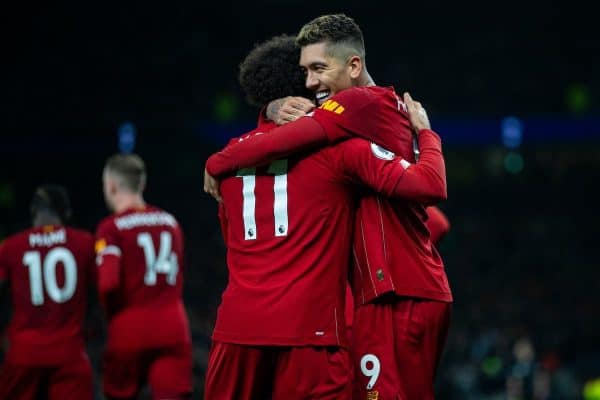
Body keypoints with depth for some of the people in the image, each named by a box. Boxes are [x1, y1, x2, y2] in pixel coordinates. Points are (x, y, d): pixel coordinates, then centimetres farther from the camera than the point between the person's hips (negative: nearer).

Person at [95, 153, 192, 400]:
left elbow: (108, 283, -17)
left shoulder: (112, 228, -6)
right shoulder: (170, 222, 12)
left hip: (130, 329, -3)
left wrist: (111, 314, -1)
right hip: (173, 326, 3)